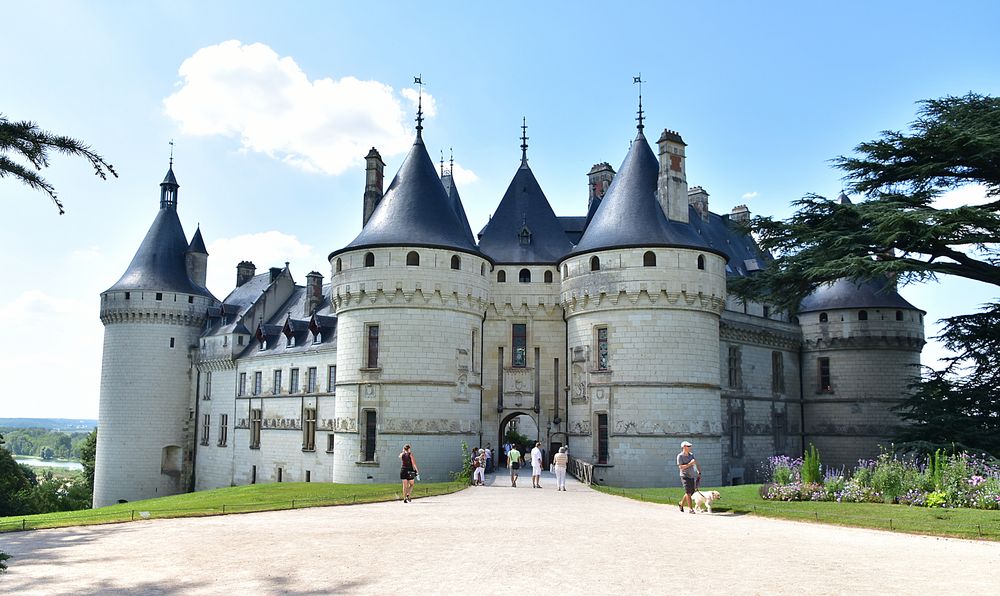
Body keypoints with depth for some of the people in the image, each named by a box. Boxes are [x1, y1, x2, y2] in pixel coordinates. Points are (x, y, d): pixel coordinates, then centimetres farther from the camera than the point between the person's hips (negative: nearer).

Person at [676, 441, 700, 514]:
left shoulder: (691, 455, 10)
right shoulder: (680, 456, -9)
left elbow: (696, 463, 16)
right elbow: (680, 467, -16)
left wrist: (699, 473, 9)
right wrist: (690, 464, -21)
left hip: (692, 476, 6)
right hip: (685, 476, -6)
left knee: (691, 492, 11)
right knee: (688, 492, -11)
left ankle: (681, 504, 30)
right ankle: (690, 508, -5)